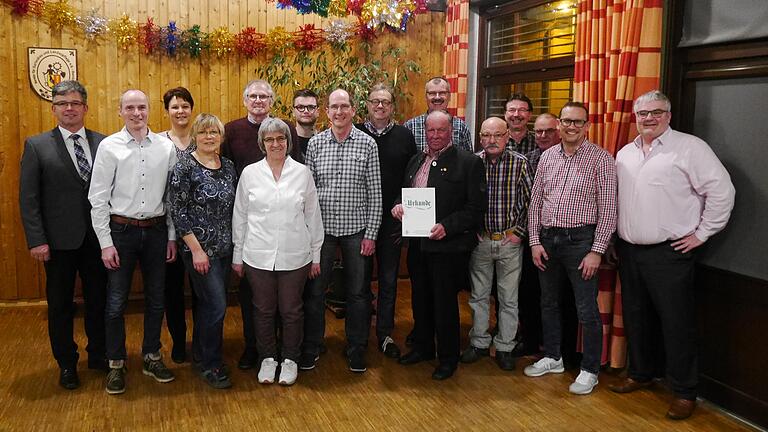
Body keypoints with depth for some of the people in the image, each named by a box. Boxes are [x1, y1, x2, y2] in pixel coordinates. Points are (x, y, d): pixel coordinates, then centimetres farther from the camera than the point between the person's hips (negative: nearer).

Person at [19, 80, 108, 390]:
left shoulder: (103, 144, 2)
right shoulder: (37, 146, -2)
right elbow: (28, 198, -4)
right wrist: (36, 240, -10)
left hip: (97, 237, 2)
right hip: (59, 240, -1)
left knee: (98, 299, 13)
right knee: (60, 305, 10)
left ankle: (98, 354, 32)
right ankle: (67, 364, 27)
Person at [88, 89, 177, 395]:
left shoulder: (166, 146, 1)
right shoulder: (109, 146, -5)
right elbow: (98, 198, -5)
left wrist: (172, 235, 5)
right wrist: (106, 243, -8)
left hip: (156, 230, 3)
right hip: (121, 230, -2)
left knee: (156, 298, 12)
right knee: (116, 301, 4)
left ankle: (152, 357, 29)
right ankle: (116, 364, 20)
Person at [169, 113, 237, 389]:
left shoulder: (228, 166, 7)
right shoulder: (185, 166, -10)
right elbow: (178, 211, -13)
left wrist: (234, 243, 9)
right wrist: (197, 249, -16)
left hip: (224, 248, 6)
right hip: (199, 248, -6)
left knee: (208, 302, 16)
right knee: (217, 305, -7)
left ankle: (200, 354, 32)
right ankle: (210, 365, 10)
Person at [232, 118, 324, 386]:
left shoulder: (302, 173, 1)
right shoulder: (250, 173, 2)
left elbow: (313, 216, 5)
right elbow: (240, 216, 6)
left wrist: (316, 254, 5)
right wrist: (238, 255, 6)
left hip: (294, 256, 0)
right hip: (258, 256, 0)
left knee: (291, 311, 9)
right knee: (263, 310, 11)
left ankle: (290, 359, 26)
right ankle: (267, 358, 28)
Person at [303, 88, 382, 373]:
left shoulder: (367, 144, -2)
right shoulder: (315, 143, 1)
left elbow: (374, 192, -2)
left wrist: (371, 233, -5)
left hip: (356, 229, -1)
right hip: (321, 227, 1)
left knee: (358, 293, 8)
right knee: (315, 290, 8)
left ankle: (356, 350, 23)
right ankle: (310, 348, 24)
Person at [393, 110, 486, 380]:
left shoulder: (469, 163, -8)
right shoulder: (416, 161, 12)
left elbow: (476, 208, -12)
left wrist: (446, 226, -23)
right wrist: (398, 206, -3)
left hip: (448, 245, -6)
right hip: (417, 244, 6)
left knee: (445, 302, 3)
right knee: (420, 299, 18)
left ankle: (448, 358, 20)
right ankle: (422, 347, 36)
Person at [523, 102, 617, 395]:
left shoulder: (601, 159, -7)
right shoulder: (547, 156, 7)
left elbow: (608, 209, -10)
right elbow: (535, 201, 9)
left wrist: (596, 251, -14)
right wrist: (535, 241, 2)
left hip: (580, 240, -5)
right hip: (547, 239, 5)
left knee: (587, 310, 1)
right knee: (548, 303, 17)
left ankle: (590, 370, 16)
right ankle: (552, 358, 33)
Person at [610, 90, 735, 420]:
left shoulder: (689, 147, -8)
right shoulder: (624, 154, 12)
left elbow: (721, 191, -11)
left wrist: (702, 233, -9)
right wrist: (617, 238, 13)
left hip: (669, 253, -6)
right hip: (628, 251, 6)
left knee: (676, 322, 0)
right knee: (635, 317, 16)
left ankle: (684, 392, 13)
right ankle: (640, 374, 33)